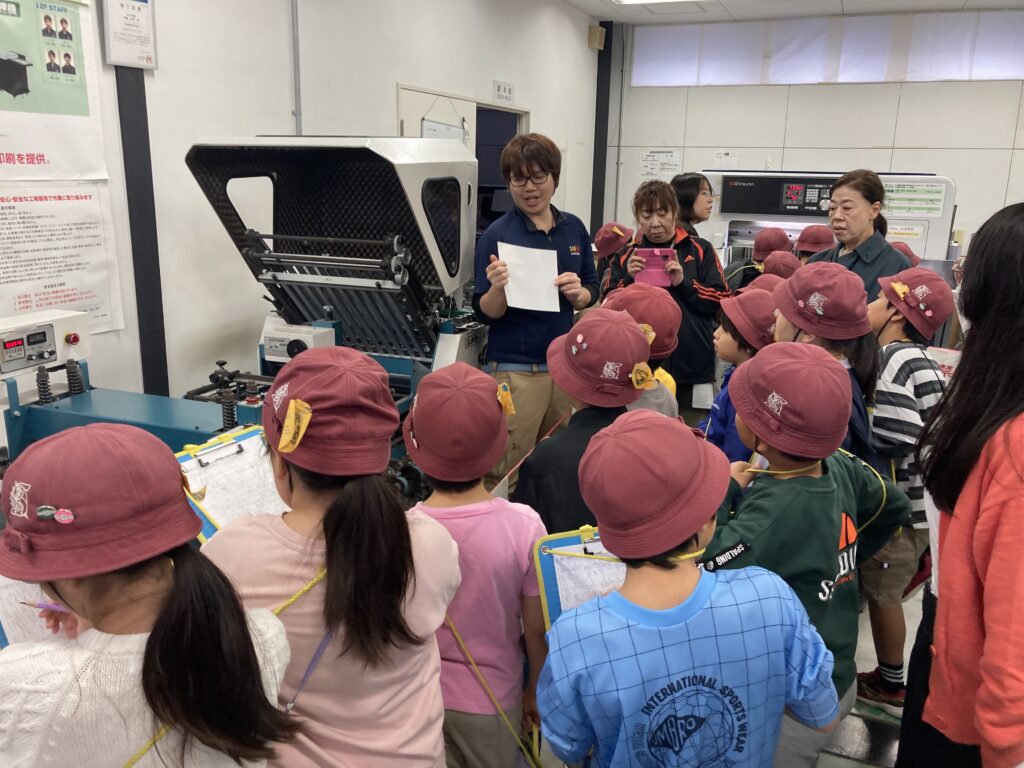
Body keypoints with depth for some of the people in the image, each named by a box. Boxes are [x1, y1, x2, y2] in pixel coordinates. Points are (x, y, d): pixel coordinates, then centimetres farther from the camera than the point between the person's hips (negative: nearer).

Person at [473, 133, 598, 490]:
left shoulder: (574, 228, 6)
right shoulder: (497, 235, -8)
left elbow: (592, 292, 13)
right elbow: (486, 313, -7)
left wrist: (578, 293, -10)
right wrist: (497, 289, -28)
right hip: (516, 369, -5)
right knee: (507, 474, 1)